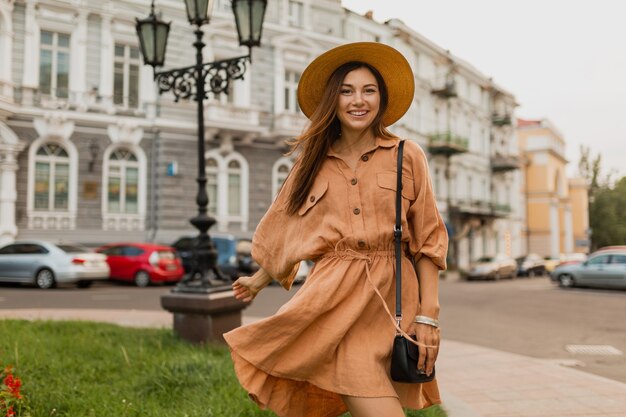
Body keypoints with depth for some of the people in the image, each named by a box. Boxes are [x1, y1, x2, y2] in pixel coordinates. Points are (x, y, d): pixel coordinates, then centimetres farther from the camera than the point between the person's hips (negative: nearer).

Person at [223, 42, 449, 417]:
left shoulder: (407, 156, 5)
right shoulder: (313, 162, 11)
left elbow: (427, 241, 4)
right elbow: (286, 228, 24)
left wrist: (428, 316, -3)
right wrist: (259, 280, 35)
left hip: (391, 301, 0)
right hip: (336, 301, 0)